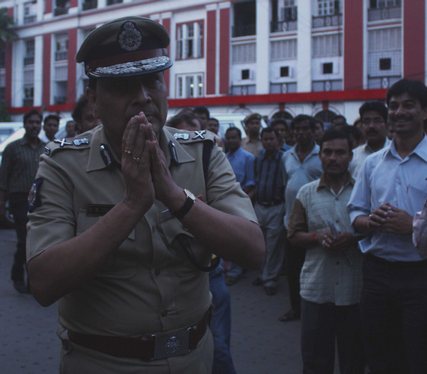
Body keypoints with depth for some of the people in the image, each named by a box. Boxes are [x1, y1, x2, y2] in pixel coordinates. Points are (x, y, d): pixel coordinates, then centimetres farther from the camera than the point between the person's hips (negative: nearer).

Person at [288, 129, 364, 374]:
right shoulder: (306, 193, 5)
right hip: (316, 289, 1)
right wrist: (317, 237, -12)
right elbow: (294, 236, 7)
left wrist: (354, 239, -15)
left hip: (354, 290, -1)